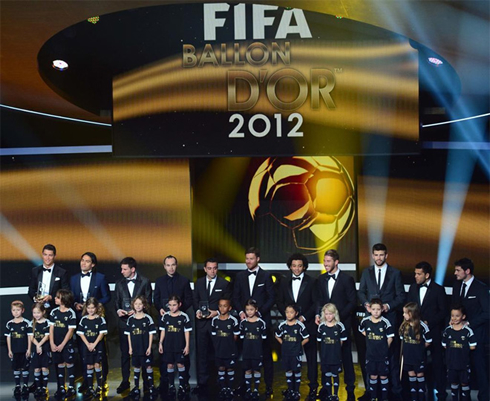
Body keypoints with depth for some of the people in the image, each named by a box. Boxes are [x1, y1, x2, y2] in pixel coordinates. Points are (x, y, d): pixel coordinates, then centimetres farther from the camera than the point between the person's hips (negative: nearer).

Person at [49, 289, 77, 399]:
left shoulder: (71, 313, -10)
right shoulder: (54, 312, 3)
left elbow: (71, 331, -10)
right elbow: (51, 328, 4)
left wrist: (62, 345, -11)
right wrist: (52, 343, -4)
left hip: (67, 343, -4)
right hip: (56, 344, 4)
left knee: (69, 364, 2)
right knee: (60, 365, 10)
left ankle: (71, 388, 10)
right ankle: (61, 388, 17)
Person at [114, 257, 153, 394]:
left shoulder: (144, 282, 0)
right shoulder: (120, 283, 9)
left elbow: (148, 300, 0)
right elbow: (116, 300, 12)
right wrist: (118, 310, -8)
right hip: (124, 321, 3)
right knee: (125, 352, 6)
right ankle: (125, 381, 14)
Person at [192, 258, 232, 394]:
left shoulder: (224, 283, -2)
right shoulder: (199, 282, 8)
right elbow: (195, 300, 12)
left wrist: (217, 312, -14)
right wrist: (197, 310, -5)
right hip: (202, 321, 3)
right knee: (202, 353, 7)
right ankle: (202, 382, 15)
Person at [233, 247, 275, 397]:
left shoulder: (266, 276, 1)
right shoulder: (240, 276, 9)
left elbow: (272, 298, -1)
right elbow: (236, 297, 11)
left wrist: (259, 311, -11)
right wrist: (241, 311, -5)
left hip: (262, 319, -2)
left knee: (266, 354, 2)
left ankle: (268, 386, 8)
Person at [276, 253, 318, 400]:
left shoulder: (311, 282, -1)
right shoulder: (284, 282, 9)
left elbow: (316, 303, -3)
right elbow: (280, 302, 11)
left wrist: (304, 317, -11)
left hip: (307, 324, -2)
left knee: (311, 356, 2)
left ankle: (313, 387, 9)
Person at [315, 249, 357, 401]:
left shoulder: (347, 279, -6)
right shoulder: (321, 279, 10)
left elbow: (353, 302, -6)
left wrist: (339, 316, -14)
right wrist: (318, 314, -1)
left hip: (342, 323, -4)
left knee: (346, 355, 3)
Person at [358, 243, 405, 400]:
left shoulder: (395, 273, 4)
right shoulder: (366, 272, 11)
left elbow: (401, 296, 3)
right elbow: (361, 292, 12)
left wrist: (389, 306, -12)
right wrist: (366, 304, -7)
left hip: (389, 317, -2)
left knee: (392, 354, 1)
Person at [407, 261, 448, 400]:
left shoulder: (438, 289, -5)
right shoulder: (413, 287, 7)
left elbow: (443, 311, -4)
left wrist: (428, 322, -12)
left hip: (434, 330, -3)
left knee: (437, 363, 3)